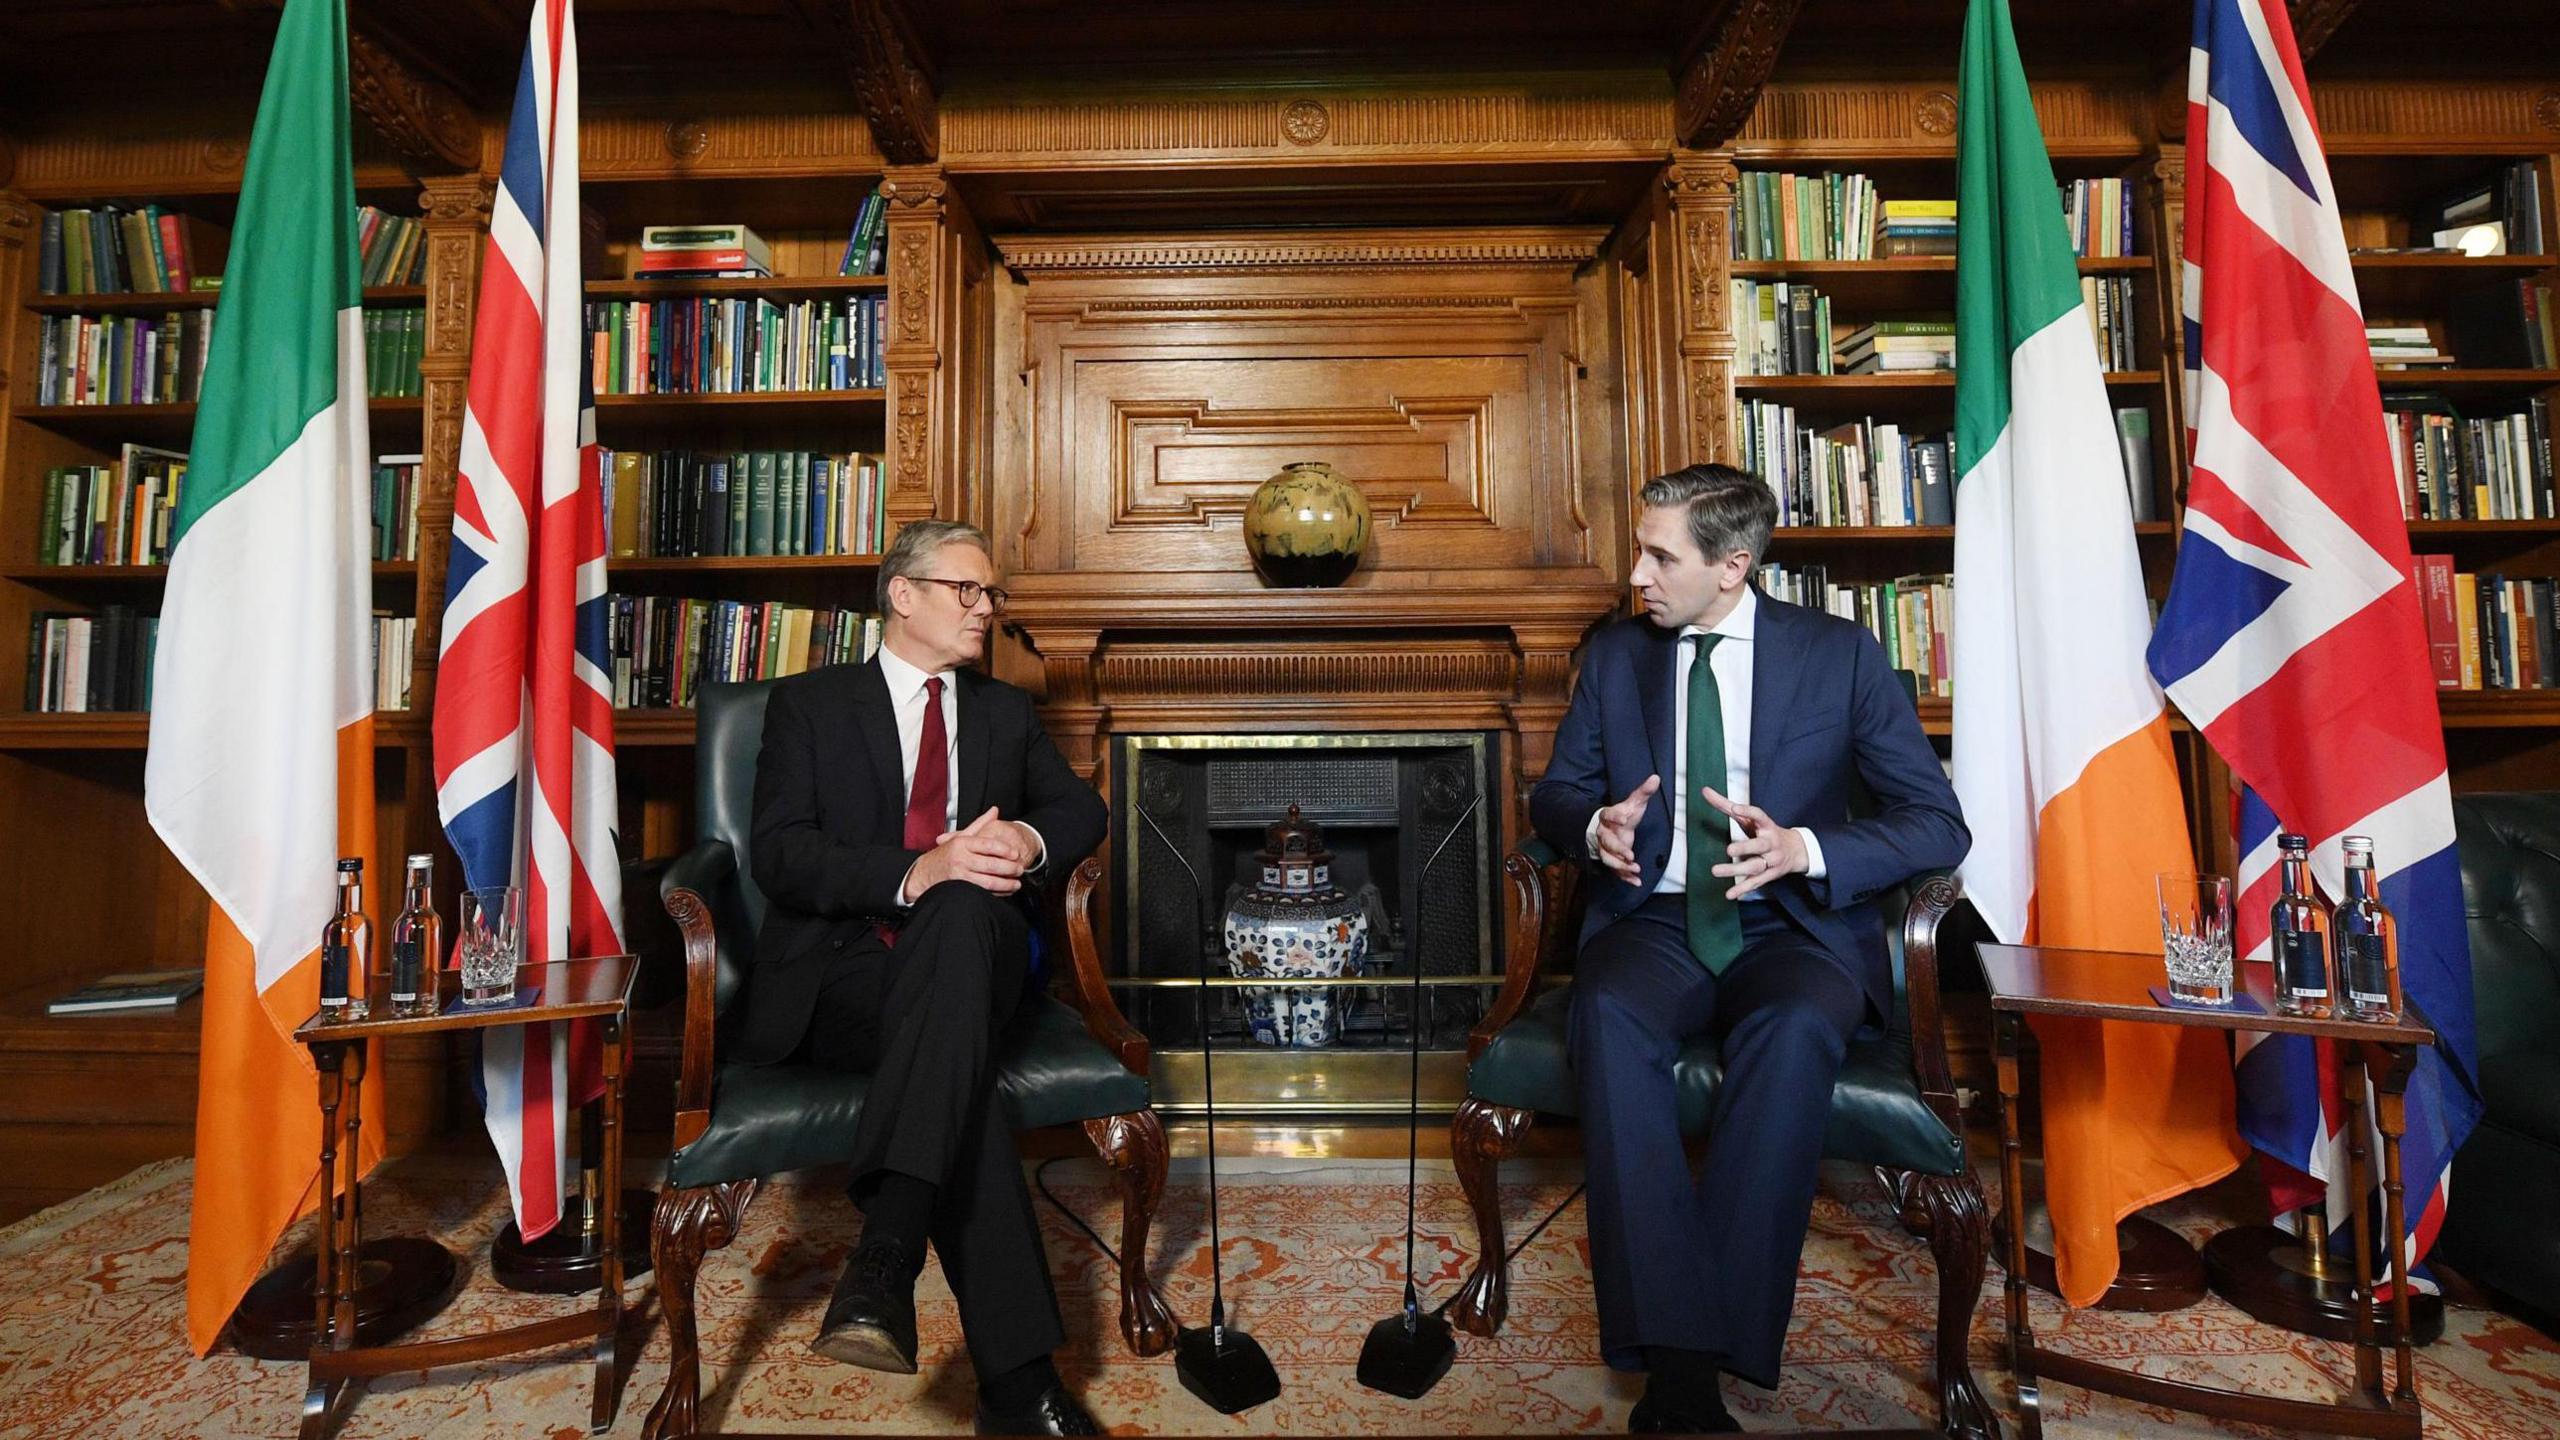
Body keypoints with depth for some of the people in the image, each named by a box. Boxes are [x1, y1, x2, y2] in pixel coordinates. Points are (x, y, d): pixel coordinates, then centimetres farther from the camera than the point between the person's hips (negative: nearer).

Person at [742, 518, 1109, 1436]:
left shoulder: (1006, 712, 23)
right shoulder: (809, 704, 10)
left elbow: (1083, 808, 18)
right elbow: (779, 856, -4)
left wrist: (1031, 838, -8)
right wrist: (916, 870, -23)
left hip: (970, 952, 2)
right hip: (839, 974, -2)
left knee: (961, 907, -37)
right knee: (956, 1062, -37)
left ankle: (886, 1252, -46)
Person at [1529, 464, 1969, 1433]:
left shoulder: (1842, 654, 3)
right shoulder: (1615, 655, 11)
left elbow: (1939, 824, 0)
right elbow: (1555, 794, 14)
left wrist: (1805, 850, -19)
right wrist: (1595, 825, -11)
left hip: (1793, 928, -1)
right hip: (1655, 922, 2)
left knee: (1792, 1030, -36)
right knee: (1607, 1015, -32)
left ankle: (1725, 1338, -26)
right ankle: (1674, 1354, -30)